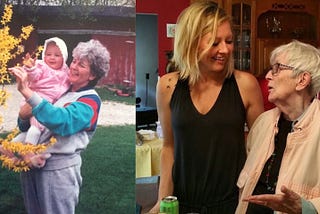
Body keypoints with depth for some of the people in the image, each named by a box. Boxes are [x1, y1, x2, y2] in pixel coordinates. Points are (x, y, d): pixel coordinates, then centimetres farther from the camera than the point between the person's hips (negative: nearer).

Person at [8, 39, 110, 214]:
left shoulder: (90, 100, -9)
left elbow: (62, 121, -29)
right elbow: (24, 126, 14)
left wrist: (26, 91, -32)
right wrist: (24, 116, -10)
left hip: (59, 168, -6)